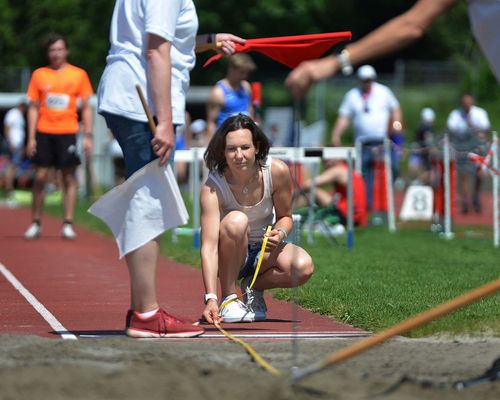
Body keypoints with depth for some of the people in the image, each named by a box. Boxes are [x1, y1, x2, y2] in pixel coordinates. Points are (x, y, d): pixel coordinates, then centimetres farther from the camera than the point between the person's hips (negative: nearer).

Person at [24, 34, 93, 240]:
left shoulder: (79, 74, 4)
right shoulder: (39, 74, 7)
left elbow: (86, 108, 7)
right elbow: (33, 108, 8)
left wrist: (88, 136, -1)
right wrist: (31, 137, 1)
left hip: (67, 132, -1)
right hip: (44, 132, 1)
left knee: (69, 178, -2)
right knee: (40, 177, -2)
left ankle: (68, 224, 1)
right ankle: (35, 223, 7)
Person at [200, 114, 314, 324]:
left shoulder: (277, 171, -18)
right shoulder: (212, 188, -25)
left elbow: (285, 216, 0)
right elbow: (209, 246, -33)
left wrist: (280, 232, -25)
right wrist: (210, 298, -45)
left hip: (265, 251, 2)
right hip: (229, 257, -2)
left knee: (303, 267, -30)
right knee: (236, 220, -36)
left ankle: (254, 287, 1)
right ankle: (228, 298, -19)